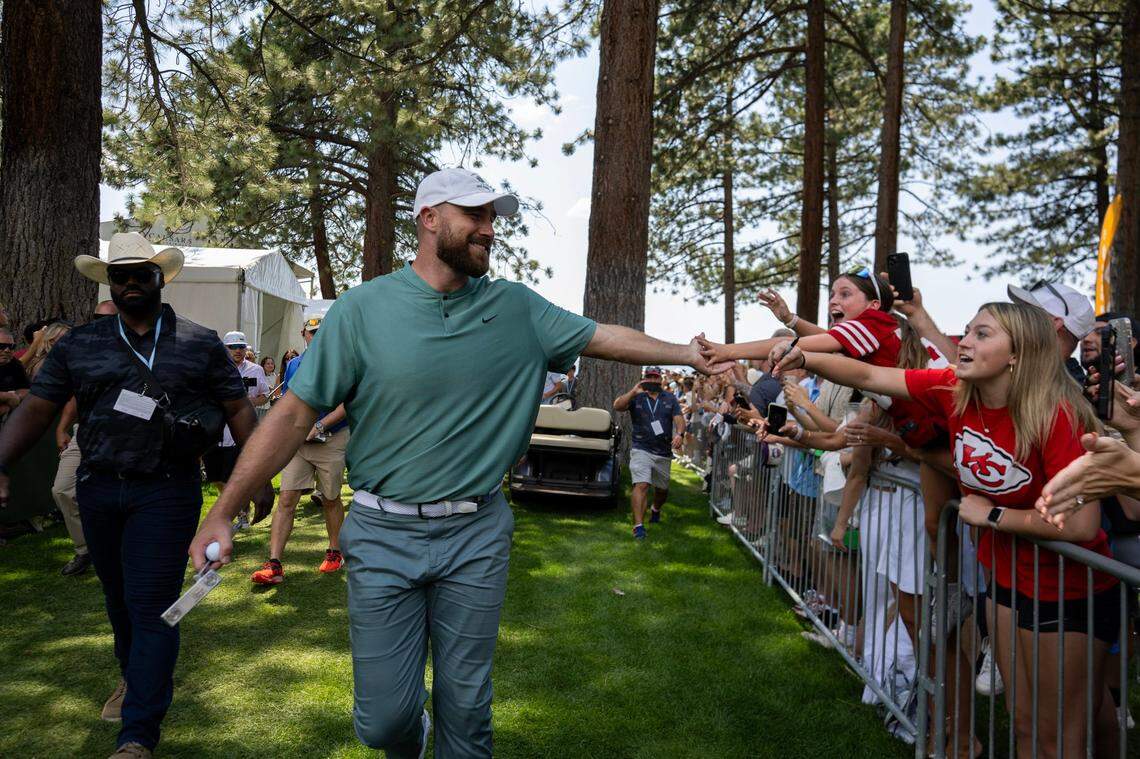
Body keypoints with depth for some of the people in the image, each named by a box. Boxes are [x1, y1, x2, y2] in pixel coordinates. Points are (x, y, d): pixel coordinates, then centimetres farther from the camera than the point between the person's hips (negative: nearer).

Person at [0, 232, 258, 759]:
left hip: (166, 492, -3)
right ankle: (133, 676, 43)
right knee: (118, 597, 18)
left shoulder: (199, 343, 2)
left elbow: (238, 409, 2)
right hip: (98, 488, 4)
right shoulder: (80, 345, 8)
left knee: (152, 607, -3)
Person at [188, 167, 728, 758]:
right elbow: (295, 414, -8)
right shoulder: (363, 309, -7)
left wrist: (686, 353, 4)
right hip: (383, 534, -1)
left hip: (477, 535, 2)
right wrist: (222, 514, -11)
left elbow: (604, 337, 9)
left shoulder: (516, 307, 2)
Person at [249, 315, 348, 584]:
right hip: (298, 441, 3)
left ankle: (335, 552, 27)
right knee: (286, 499, -6)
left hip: (332, 441, -3)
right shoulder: (294, 365, 12)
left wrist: (319, 426, -18)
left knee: (331, 500, 9)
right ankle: (274, 565, -7)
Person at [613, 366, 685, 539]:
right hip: (641, 450, -3)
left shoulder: (670, 399, 10)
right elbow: (617, 406, -13)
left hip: (663, 453, 4)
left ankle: (656, 510, 49)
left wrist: (679, 434, -20)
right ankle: (638, 525, -22)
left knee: (662, 489, 18)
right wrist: (634, 392, -25)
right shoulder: (636, 397, 3)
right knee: (641, 485, -20)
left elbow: (679, 419, 1)